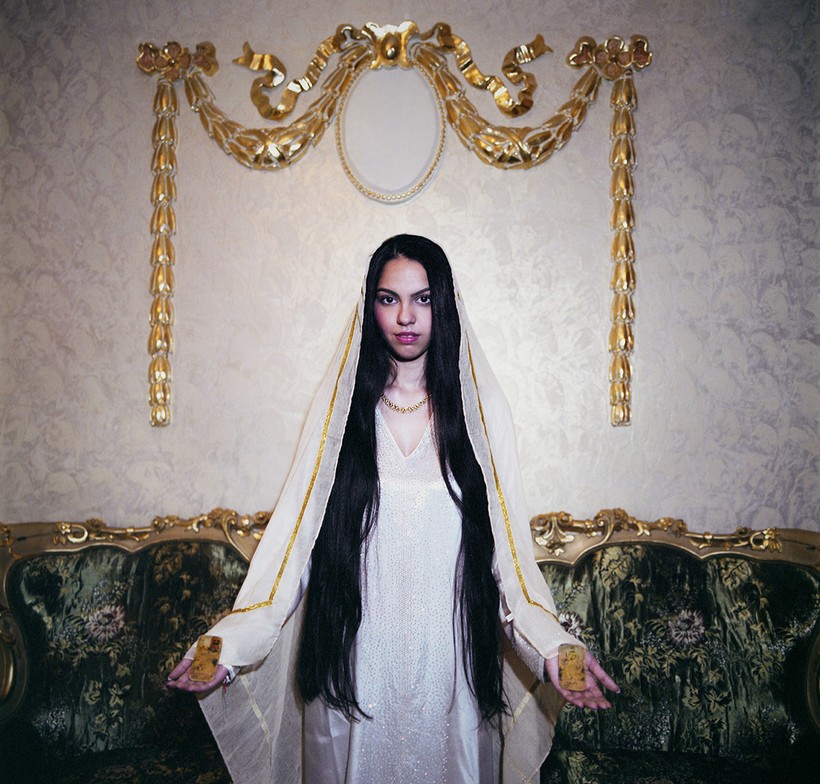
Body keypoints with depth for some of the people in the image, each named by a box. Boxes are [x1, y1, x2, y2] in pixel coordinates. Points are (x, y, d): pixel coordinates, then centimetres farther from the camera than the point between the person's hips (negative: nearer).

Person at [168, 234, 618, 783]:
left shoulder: (481, 408, -2)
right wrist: (232, 641, -14)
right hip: (355, 660, 0)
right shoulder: (340, 405, -1)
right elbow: (295, 533, -3)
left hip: (448, 655, 0)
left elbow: (510, 545, -4)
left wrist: (553, 646, -19)